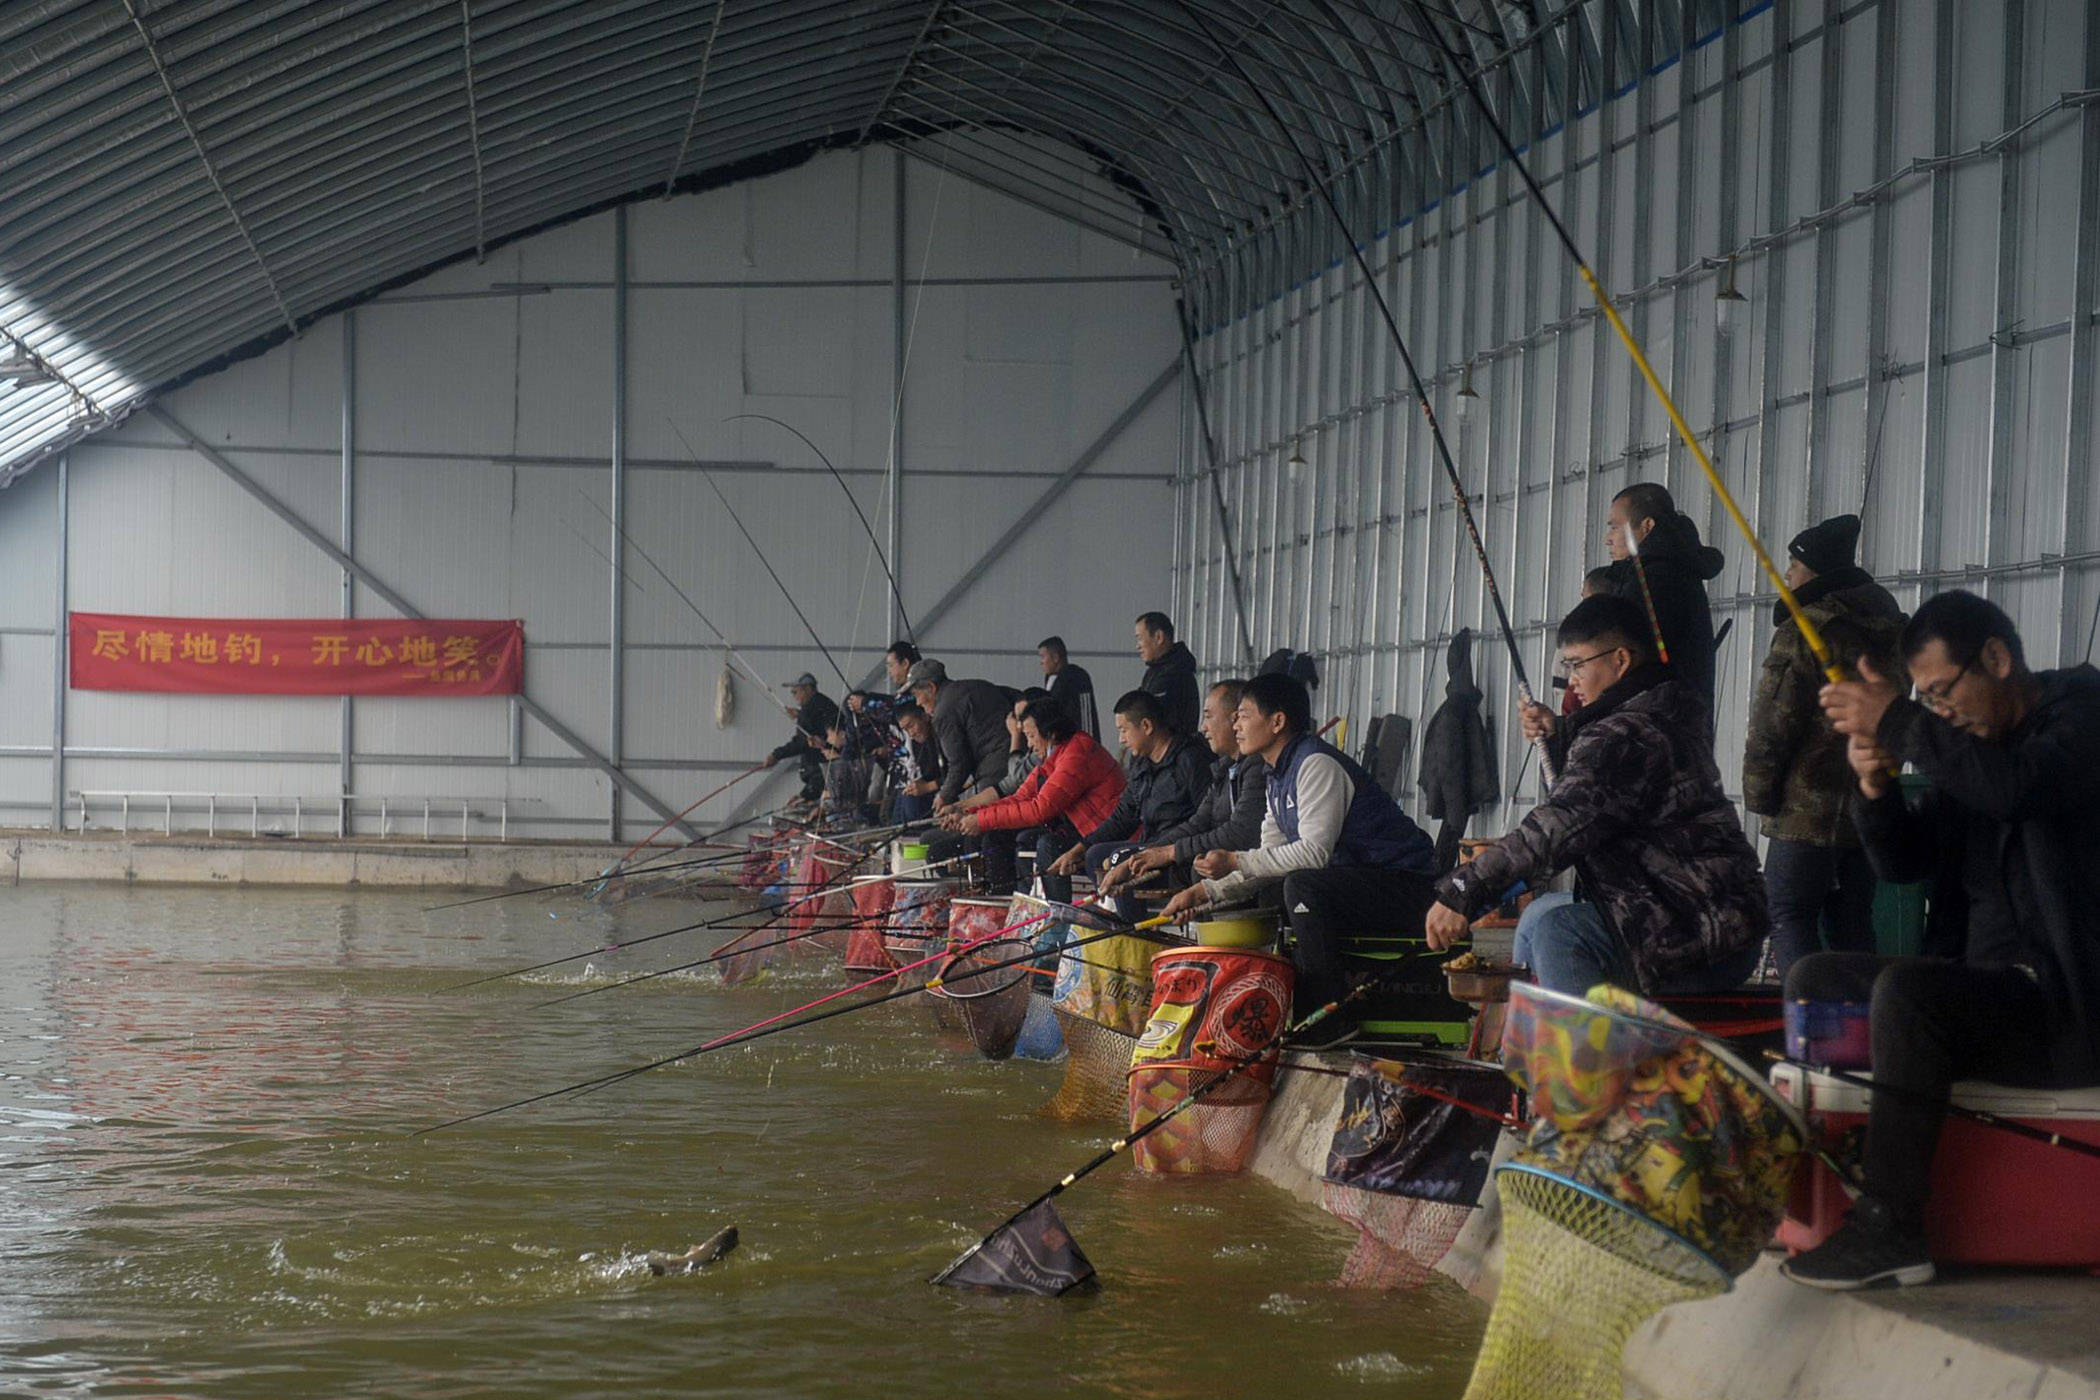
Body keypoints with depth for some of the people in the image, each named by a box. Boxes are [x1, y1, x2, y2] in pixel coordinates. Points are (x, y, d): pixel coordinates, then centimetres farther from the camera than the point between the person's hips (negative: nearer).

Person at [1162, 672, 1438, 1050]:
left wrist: (1235, 862, -22)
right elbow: (1270, 859, 12)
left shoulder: (1317, 765, -16)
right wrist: (1206, 891, 0)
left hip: (1404, 883, -10)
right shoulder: (1278, 779, 14)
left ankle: (1332, 1021, -24)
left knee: (1302, 885, -31)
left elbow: (1314, 852, -26)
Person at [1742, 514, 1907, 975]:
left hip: (1810, 808, -8)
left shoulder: (1803, 631, -11)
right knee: (1852, 924, 12)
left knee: (1788, 917, -3)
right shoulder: (1889, 633, 14)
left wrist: (1759, 795, -3)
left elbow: (1772, 724, -12)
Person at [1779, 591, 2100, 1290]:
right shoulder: (1971, 740, 15)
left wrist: (1898, 724, -23)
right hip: (1981, 982, 9)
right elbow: (1905, 860, 17)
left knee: (1906, 990, -31)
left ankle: (1890, 1231, -29)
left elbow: (2017, 788, -29)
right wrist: (1876, 786, -3)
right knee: (1814, 978, 10)